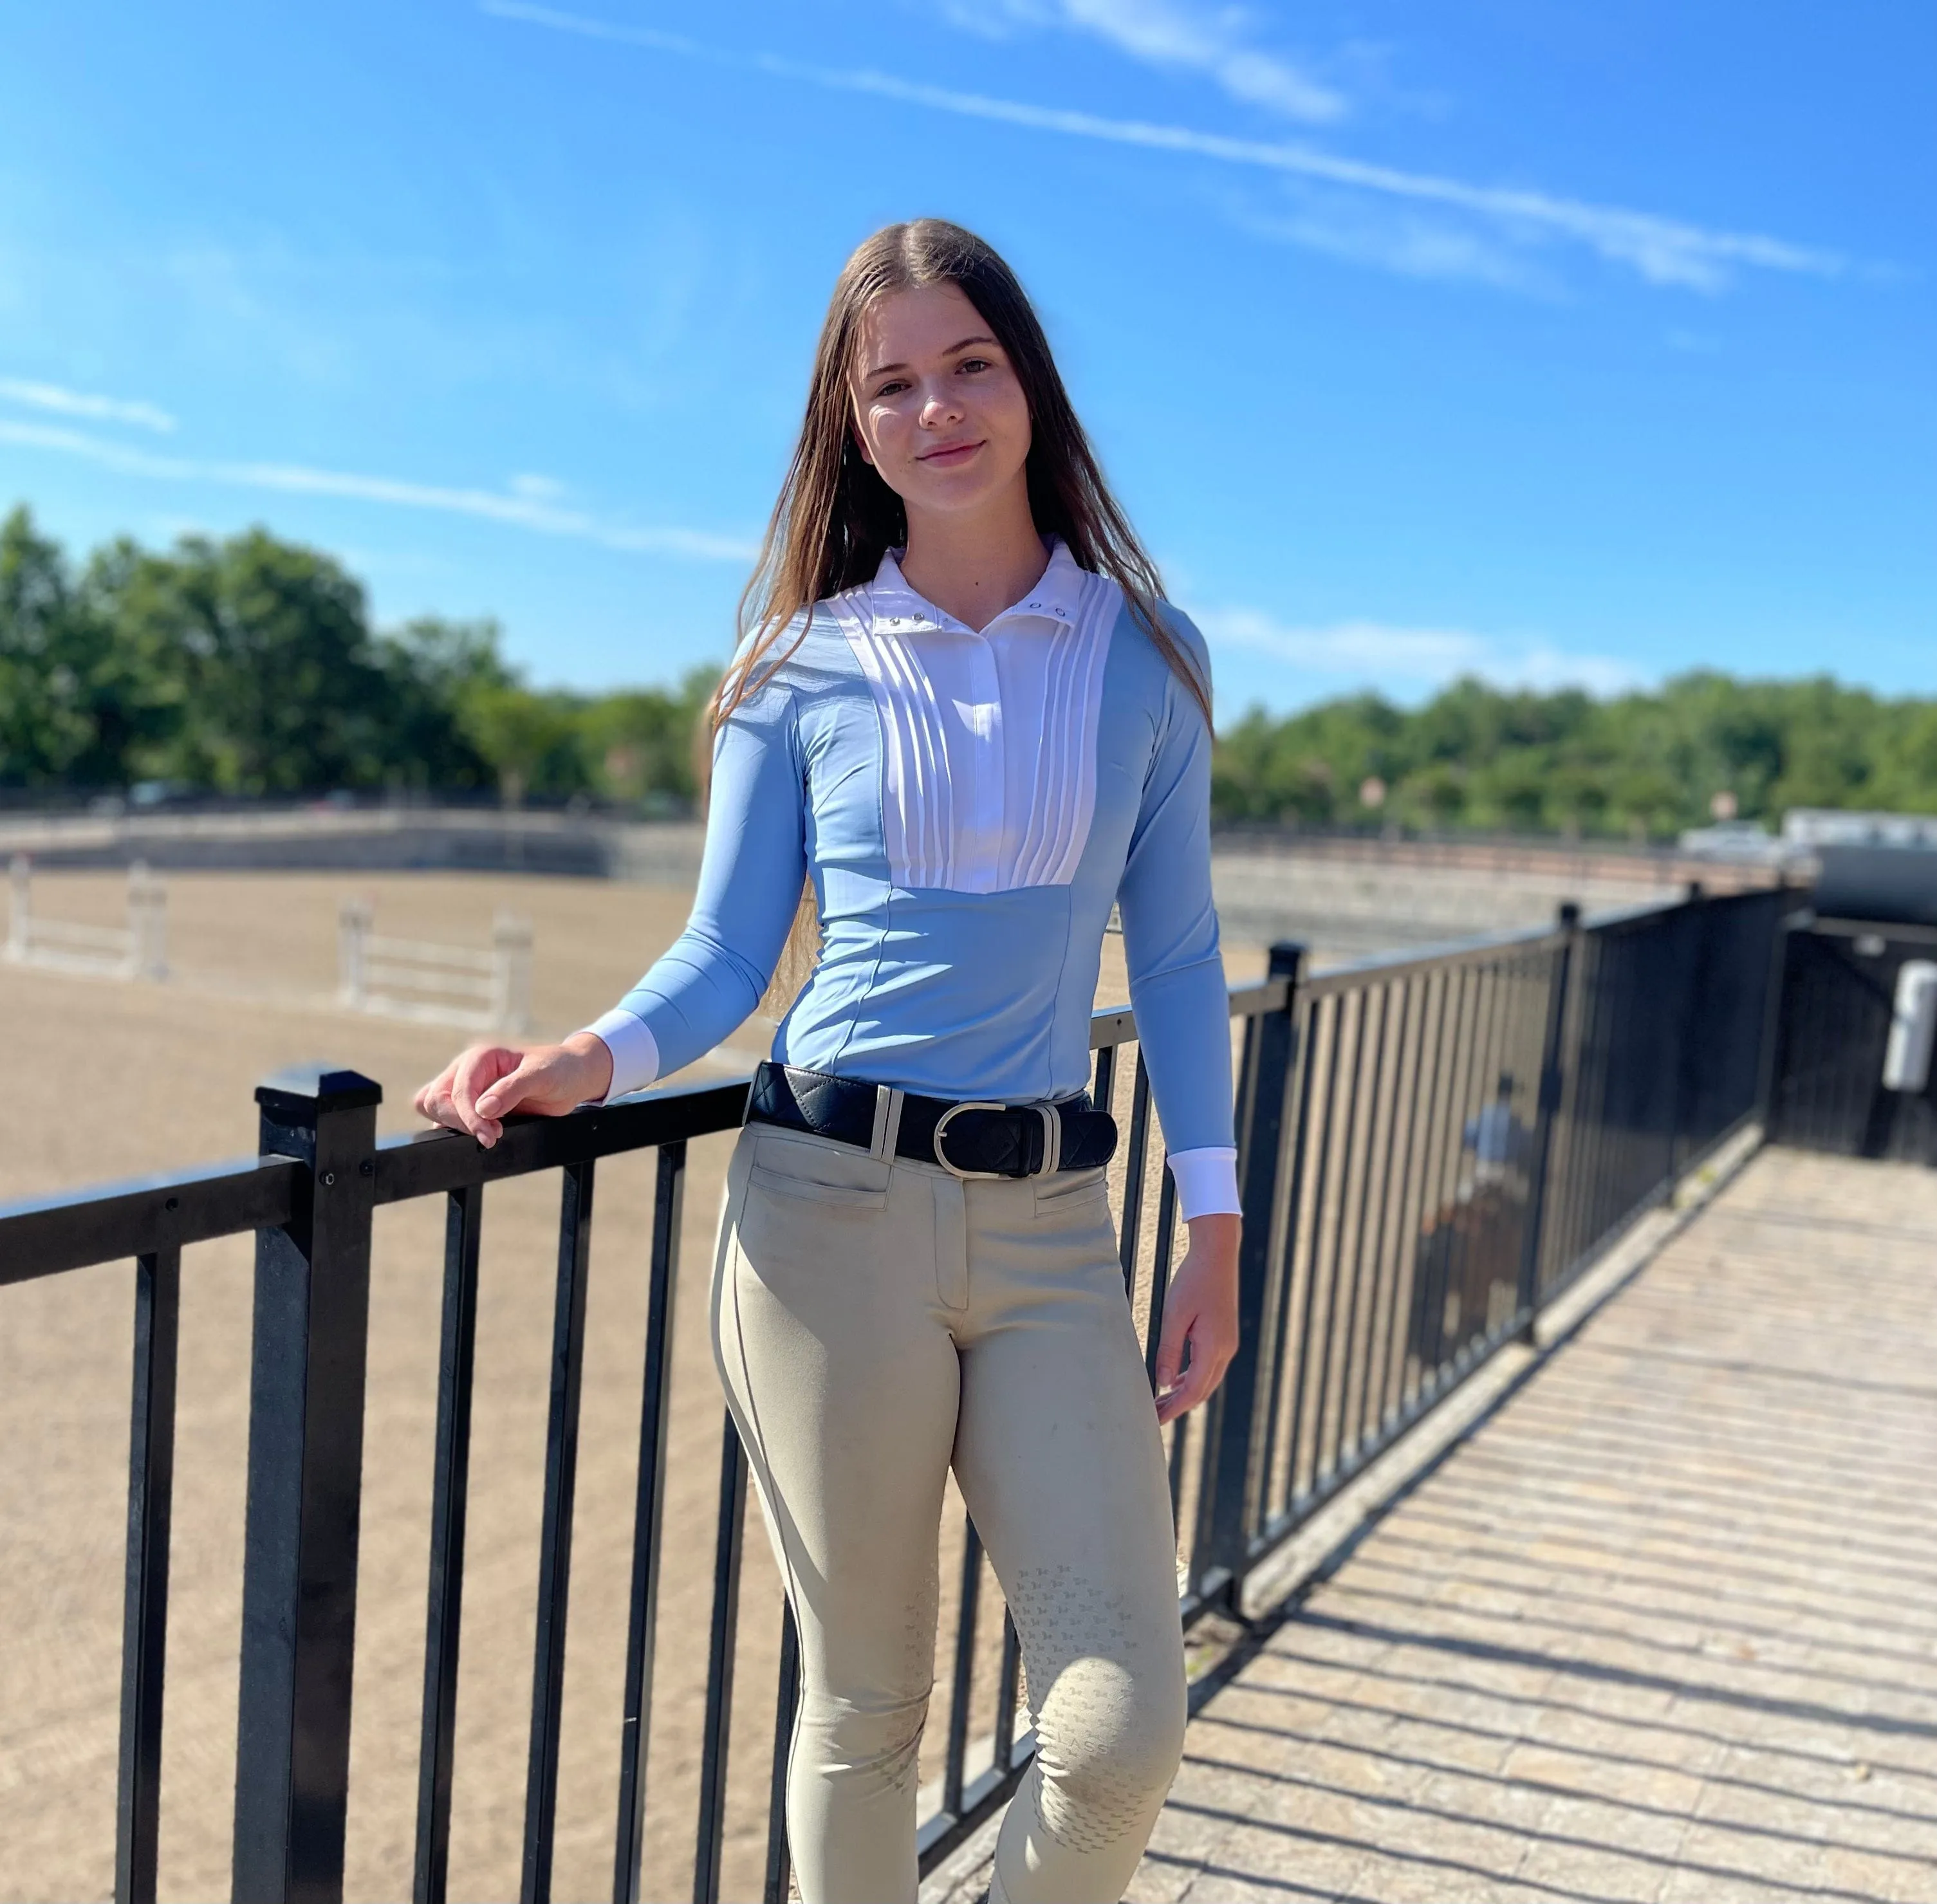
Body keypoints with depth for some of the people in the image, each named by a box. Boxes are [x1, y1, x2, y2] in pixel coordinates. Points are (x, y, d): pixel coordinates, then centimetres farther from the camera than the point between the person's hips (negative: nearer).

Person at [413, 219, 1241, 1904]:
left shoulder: (1146, 655, 6)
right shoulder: (805, 666, 4)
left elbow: (1176, 952, 8)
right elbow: (726, 956, 5)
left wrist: (1216, 1233, 6)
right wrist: (593, 1061, -15)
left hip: (1053, 1222, 1)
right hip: (829, 1209, -1)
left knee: (1124, 1731, -3)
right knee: (865, 1706, 10)